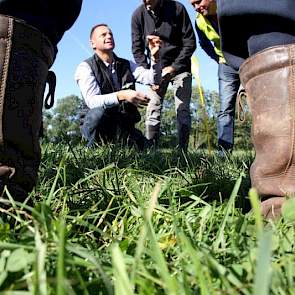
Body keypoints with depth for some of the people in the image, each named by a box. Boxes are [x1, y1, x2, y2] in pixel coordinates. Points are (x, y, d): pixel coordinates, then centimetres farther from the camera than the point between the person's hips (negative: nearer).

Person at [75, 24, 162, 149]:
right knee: (99, 111, -35)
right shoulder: (85, 67, -8)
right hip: (96, 127, -5)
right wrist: (122, 95, -39)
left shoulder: (126, 65, 9)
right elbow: (92, 101, -24)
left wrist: (155, 57, -25)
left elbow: (152, 79, -7)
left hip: (125, 127, 5)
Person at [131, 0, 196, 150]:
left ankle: (182, 150, -5)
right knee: (153, 109, -7)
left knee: (183, 110, -7)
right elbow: (137, 48, -3)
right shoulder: (138, 15, -8)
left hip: (179, 66, -1)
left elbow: (190, 42, -10)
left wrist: (174, 67, -16)